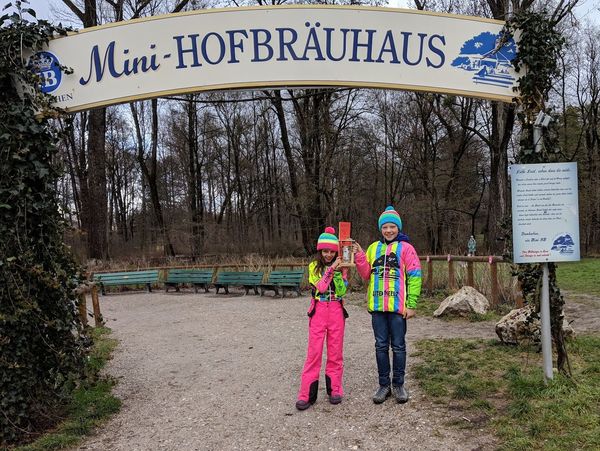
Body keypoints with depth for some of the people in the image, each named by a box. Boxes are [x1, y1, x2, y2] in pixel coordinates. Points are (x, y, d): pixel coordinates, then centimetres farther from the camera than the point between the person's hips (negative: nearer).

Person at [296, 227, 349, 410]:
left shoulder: (341, 268, 4)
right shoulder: (314, 266, 2)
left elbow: (341, 291, -7)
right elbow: (320, 287, -14)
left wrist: (338, 272, -18)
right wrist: (331, 269, -21)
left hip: (336, 311, 1)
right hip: (318, 311, -1)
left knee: (335, 351, 6)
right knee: (314, 351, -3)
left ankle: (334, 389, 19)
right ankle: (307, 394, 1)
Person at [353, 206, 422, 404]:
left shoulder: (405, 248, -2)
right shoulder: (373, 248, 11)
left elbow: (414, 277, -5)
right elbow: (366, 274, 10)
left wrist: (411, 304, -10)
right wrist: (359, 256, -7)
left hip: (398, 306, -4)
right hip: (377, 306, 4)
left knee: (398, 346, 6)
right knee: (381, 346, 10)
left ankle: (398, 384, 19)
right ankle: (384, 384, 21)